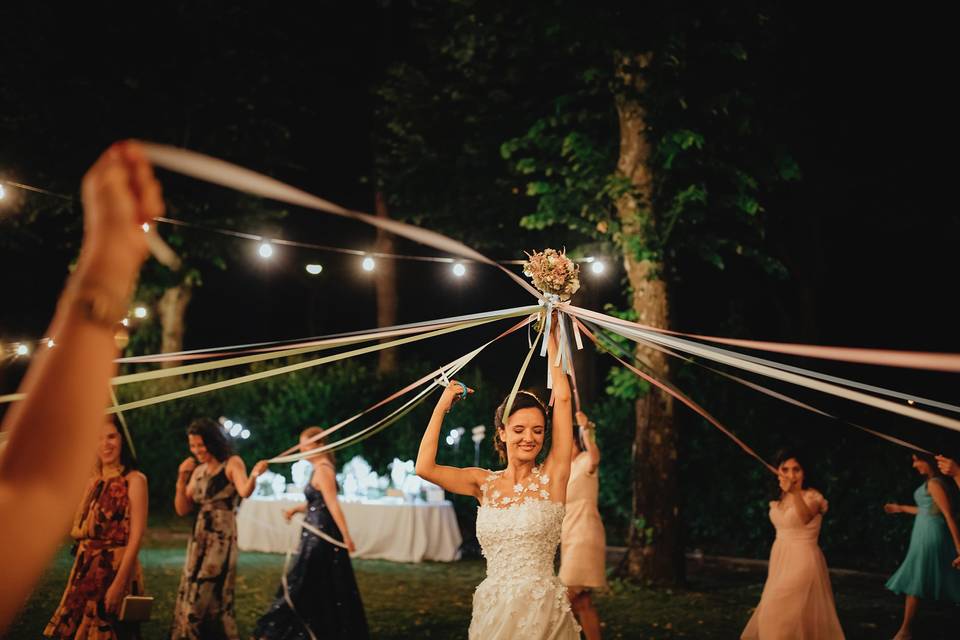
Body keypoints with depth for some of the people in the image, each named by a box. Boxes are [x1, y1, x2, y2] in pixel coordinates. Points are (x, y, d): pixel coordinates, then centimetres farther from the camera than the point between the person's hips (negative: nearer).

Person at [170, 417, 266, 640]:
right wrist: (182, 478, -2)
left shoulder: (232, 463, -6)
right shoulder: (198, 471, 12)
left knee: (206, 599, -6)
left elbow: (245, 491, -24)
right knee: (191, 600, 10)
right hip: (198, 539, 7)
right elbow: (182, 509, 10)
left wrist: (254, 475, -45)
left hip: (221, 539, -7)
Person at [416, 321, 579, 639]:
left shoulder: (551, 476, -3)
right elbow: (424, 467, -7)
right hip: (493, 609, 3)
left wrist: (551, 338, -1)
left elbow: (562, 398, -7)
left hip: (542, 610, -3)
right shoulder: (485, 483, 5)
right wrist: (442, 405, -1)